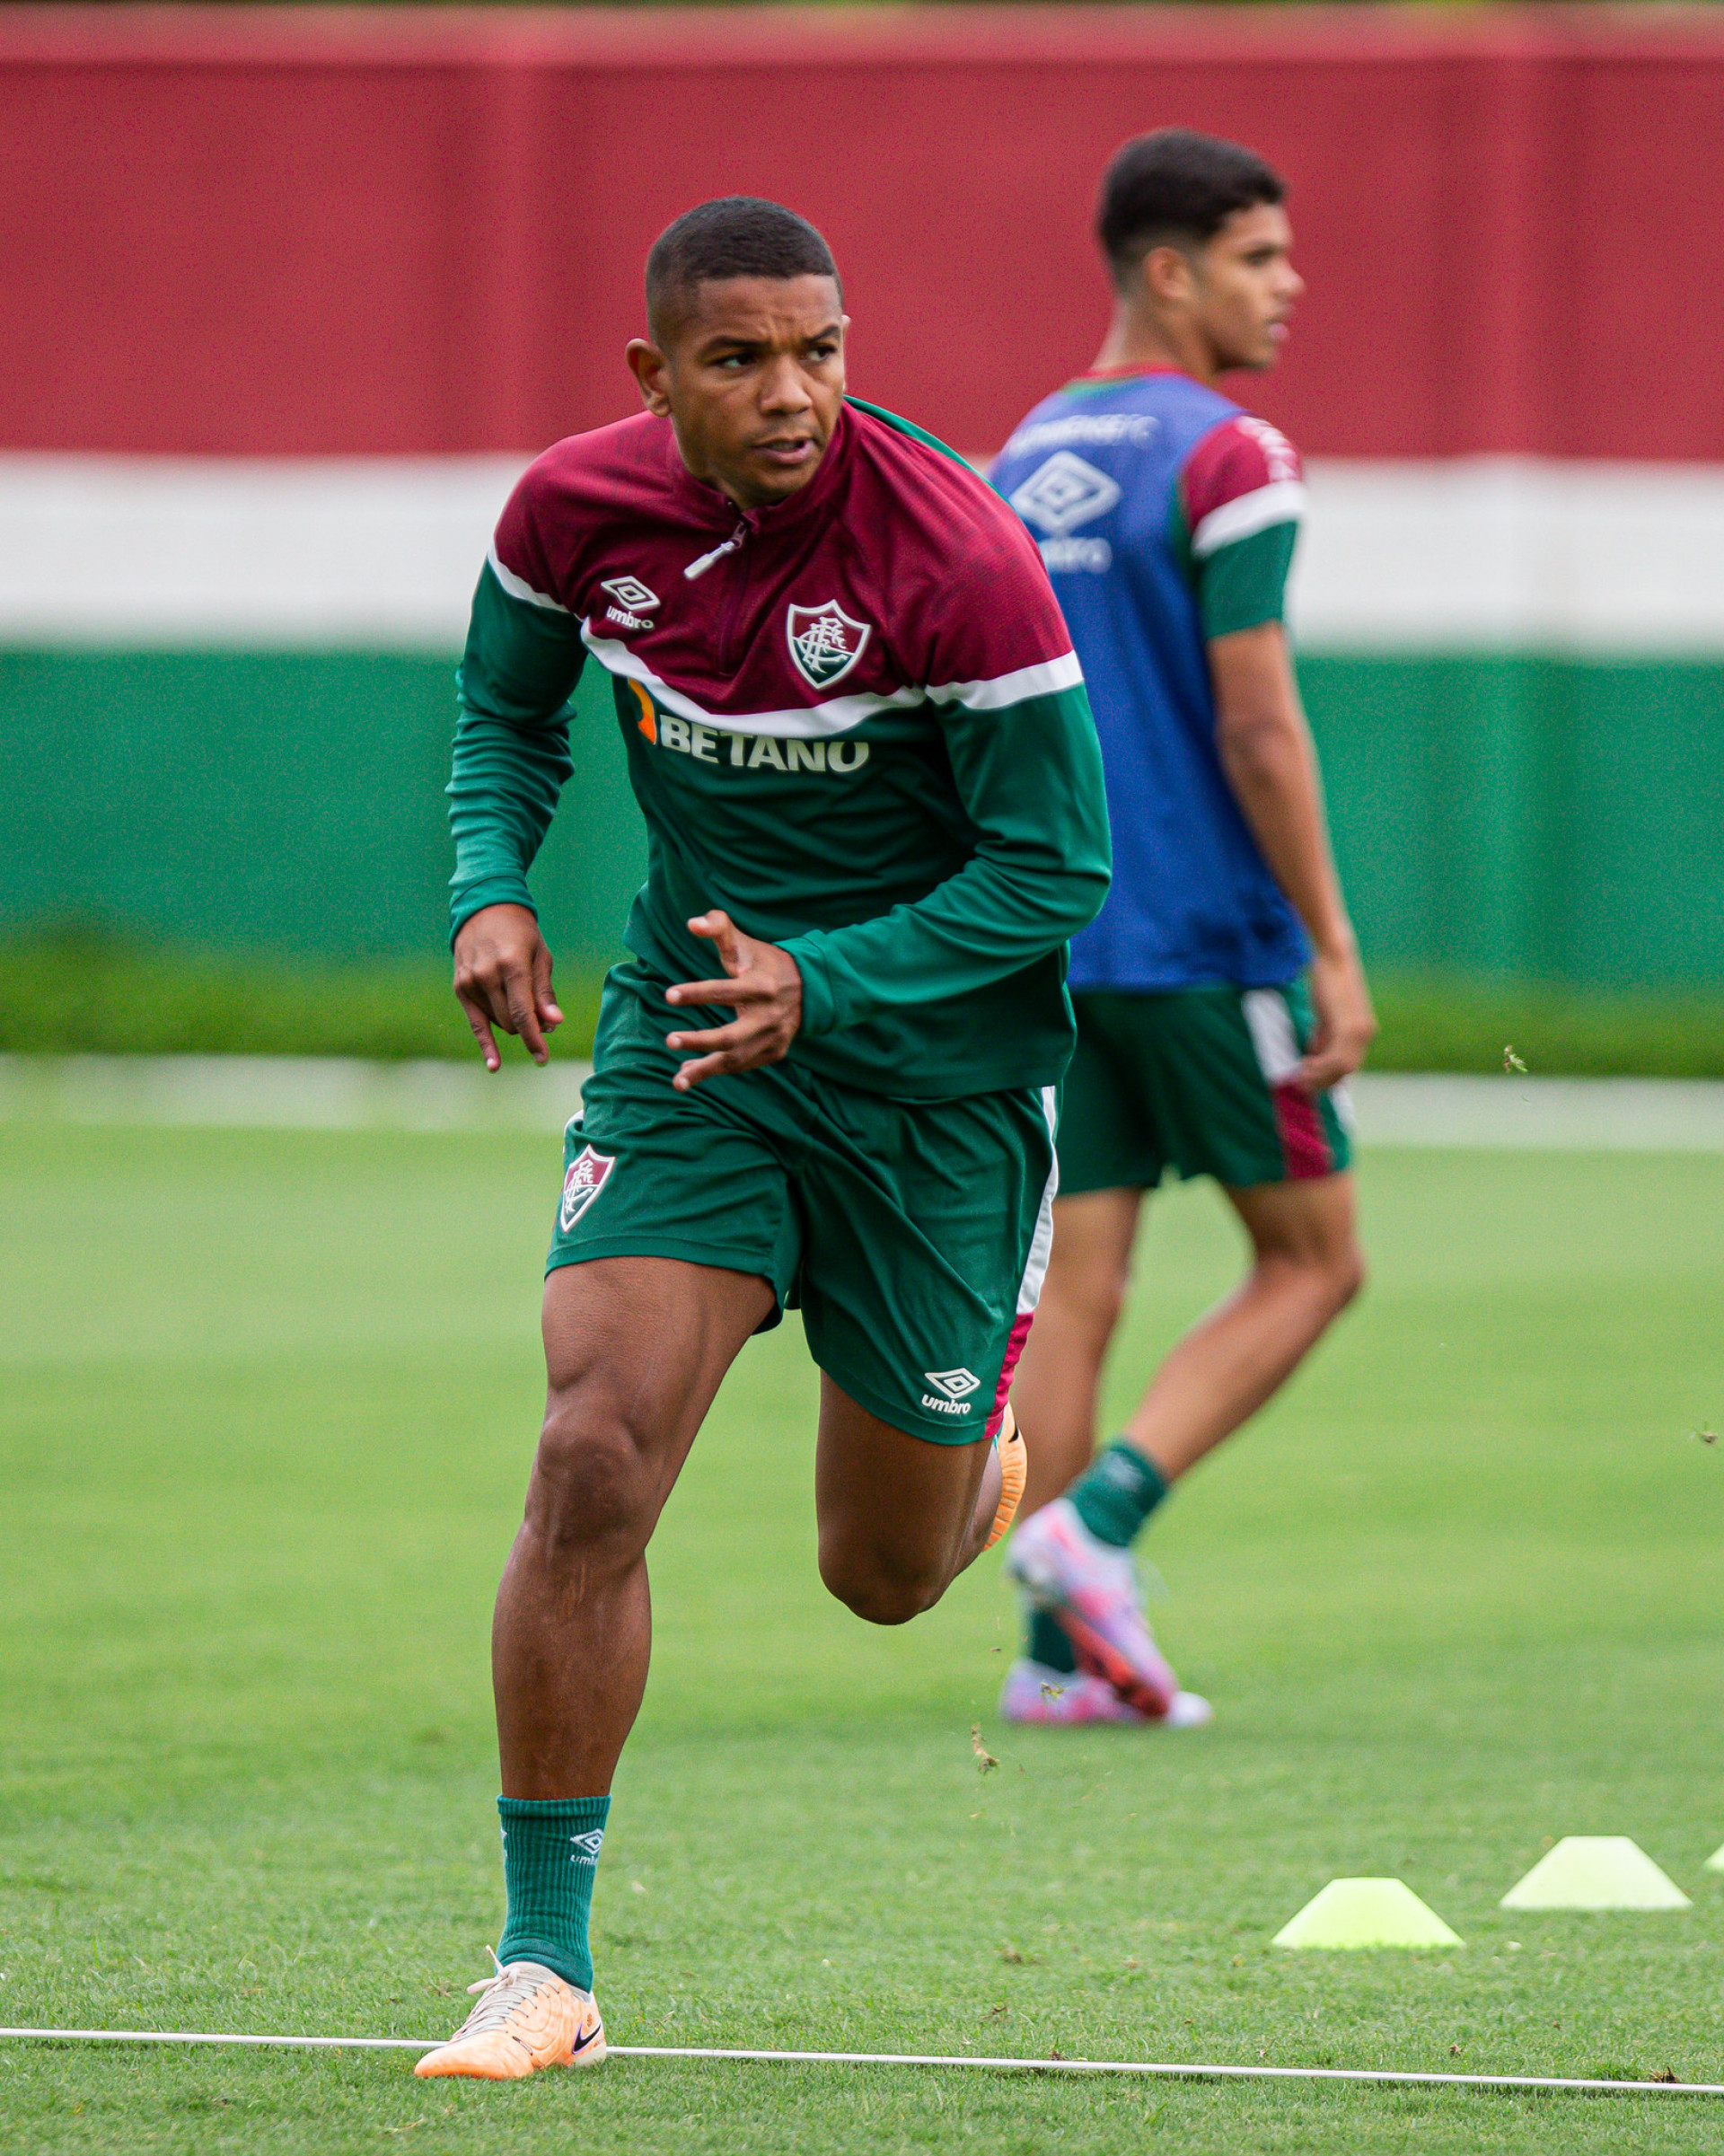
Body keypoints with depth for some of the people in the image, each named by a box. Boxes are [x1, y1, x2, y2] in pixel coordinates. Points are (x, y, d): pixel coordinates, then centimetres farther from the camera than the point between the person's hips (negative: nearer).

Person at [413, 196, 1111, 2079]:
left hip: (933, 1067, -2)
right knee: (594, 1464, -18)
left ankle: (980, 1445, 49)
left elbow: (1055, 868, -16)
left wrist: (823, 985, -27)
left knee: (888, 1575, 9)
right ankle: (544, 1961, -9)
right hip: (693, 1023, 2)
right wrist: (491, 890, -8)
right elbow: (506, 707, 11)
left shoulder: (961, 561, -23)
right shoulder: (576, 510, -10)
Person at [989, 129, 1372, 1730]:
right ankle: (1092, 1526, -10)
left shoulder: (1023, 462, 13)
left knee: (1069, 1295, 6)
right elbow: (1257, 726, -17)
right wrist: (1334, 950, -13)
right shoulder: (1229, 460, -11)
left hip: (1053, 938, 7)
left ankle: (1057, 1651, 1)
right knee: (1310, 1262, 5)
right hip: (1205, 937, -7)